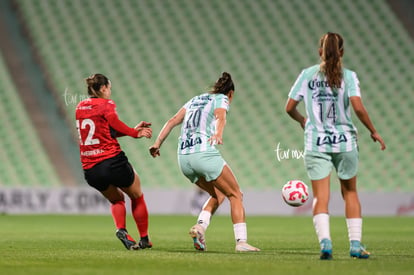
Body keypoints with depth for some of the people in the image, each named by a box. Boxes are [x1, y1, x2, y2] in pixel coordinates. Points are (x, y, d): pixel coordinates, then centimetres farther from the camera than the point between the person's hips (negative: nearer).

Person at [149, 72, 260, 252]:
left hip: (183, 158, 6)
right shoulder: (222, 99, 7)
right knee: (235, 195, 5)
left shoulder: (195, 100, 26)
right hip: (204, 153, -6)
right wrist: (218, 134, -36)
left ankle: (200, 225, -1)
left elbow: (173, 121, 14)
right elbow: (220, 117, -17)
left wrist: (158, 143, 9)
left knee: (218, 194, 21)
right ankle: (241, 241, -5)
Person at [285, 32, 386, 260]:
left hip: (315, 143, 0)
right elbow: (357, 106, -15)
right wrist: (373, 131, -1)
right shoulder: (348, 76, -4)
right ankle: (355, 244, 14)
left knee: (320, 197, -1)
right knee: (350, 192, 16)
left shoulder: (307, 75, 2)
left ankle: (325, 241, -21)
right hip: (344, 141, 0)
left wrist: (302, 120, 25)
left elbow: (289, 107, 4)